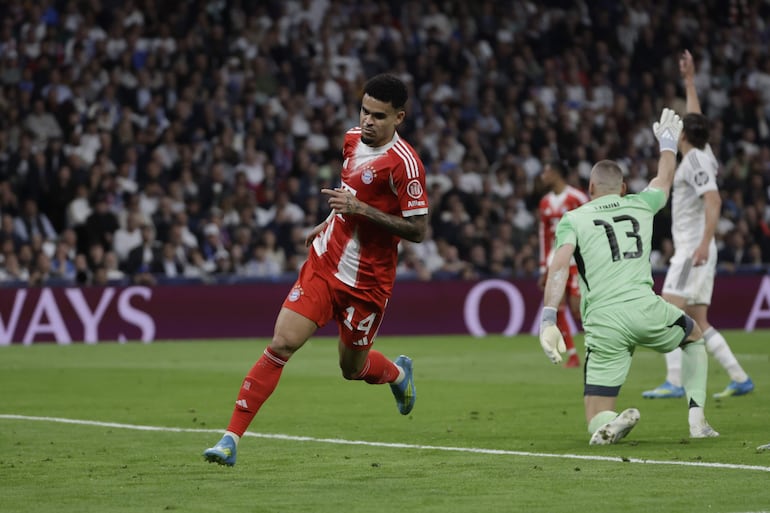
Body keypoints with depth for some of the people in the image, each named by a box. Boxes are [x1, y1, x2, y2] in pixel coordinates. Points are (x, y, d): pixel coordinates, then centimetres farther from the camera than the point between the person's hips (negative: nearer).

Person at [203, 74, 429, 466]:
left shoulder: (403, 163, -18)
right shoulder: (352, 139, 4)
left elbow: (418, 230, -19)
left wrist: (361, 209, -25)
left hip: (365, 282, -5)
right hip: (323, 264, 5)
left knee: (352, 368, 11)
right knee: (282, 344, -10)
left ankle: (398, 372, 49)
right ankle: (232, 438, -10)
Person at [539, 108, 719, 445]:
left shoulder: (573, 219, 10)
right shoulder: (640, 206, 18)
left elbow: (559, 267, -7)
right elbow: (664, 179, 40)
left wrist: (548, 320, -14)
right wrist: (667, 143, 60)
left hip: (603, 323, -1)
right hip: (645, 309, 2)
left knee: (597, 422, 6)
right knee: (694, 336, 36)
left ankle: (612, 425, -30)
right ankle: (696, 419, 22)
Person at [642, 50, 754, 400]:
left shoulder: (695, 161, -11)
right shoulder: (702, 154, 14)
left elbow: (713, 200, -22)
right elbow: (695, 118, 31)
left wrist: (705, 242, -30)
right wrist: (689, 80, 39)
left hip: (693, 249, -9)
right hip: (693, 249, 9)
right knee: (697, 322, 9)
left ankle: (674, 382, -24)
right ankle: (739, 378, 7)